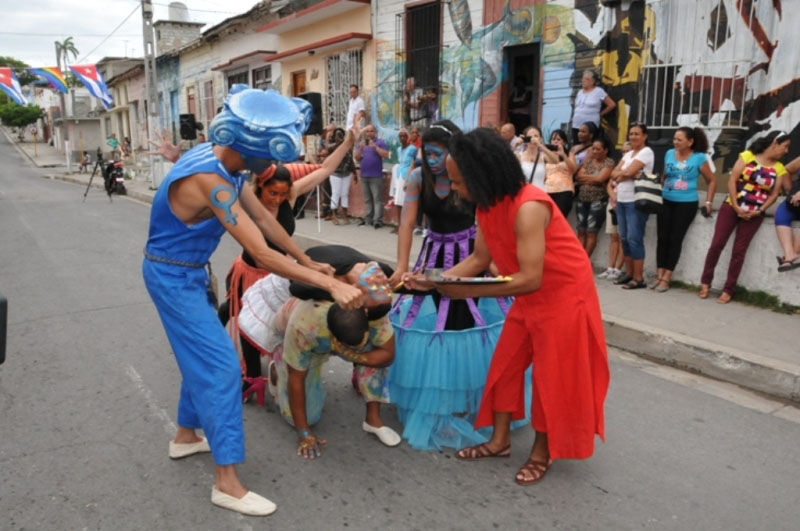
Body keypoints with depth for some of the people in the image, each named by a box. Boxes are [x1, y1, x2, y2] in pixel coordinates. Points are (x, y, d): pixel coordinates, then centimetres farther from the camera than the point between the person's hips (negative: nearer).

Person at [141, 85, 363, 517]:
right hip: (173, 276, -9)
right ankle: (226, 482, 0)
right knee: (220, 366, -9)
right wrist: (330, 284, -34)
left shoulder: (223, 160, -4)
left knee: (201, 355, 20)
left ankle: (186, 436, 40)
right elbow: (262, 256, -36)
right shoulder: (209, 180, -33)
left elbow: (263, 217, 2)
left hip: (188, 272, 10)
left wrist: (309, 262, 3)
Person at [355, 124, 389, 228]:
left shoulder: (380, 142, 1)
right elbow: (357, 158, 7)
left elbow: (386, 155, -11)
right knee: (367, 199, 10)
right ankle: (368, 219, 15)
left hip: (376, 176, -5)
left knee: (377, 199, -7)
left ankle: (378, 220, -9)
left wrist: (375, 147, -18)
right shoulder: (361, 143, 15)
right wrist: (361, 148, -9)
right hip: (364, 175, 5)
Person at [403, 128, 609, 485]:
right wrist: (434, 279, -11)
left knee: (551, 376, 3)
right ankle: (499, 441, 26)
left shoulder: (528, 207, -32)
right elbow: (479, 259, 0)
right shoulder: (487, 206, -5)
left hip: (564, 296, -8)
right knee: (505, 364, 11)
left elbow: (530, 278, -36)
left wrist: (466, 292, -34)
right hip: (529, 298, 8)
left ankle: (542, 452, 23)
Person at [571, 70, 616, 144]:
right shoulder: (580, 92, 15)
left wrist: (600, 114, 4)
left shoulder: (599, 91, -2)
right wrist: (574, 116, 9)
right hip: (576, 126, 6)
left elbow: (612, 105, -2)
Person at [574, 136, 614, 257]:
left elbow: (600, 178, -14)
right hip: (582, 200, 5)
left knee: (591, 232, -2)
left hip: (598, 201, -5)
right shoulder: (588, 161, 13)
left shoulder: (609, 162, -2)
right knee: (581, 231, 5)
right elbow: (578, 176, 2)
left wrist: (585, 177, -1)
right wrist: (593, 178, -7)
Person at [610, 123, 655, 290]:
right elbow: (614, 174, 8)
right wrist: (627, 174, -8)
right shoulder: (628, 154, 19)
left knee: (634, 239, -9)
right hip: (621, 200, 8)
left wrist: (621, 174, 2)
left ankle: (639, 278, -4)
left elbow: (629, 171, -17)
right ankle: (629, 273, 17)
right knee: (624, 238, 9)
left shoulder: (646, 152, -5)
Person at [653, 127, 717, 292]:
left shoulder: (699, 158, -7)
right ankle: (659, 276, 7)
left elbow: (712, 181, 2)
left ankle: (666, 278, 2)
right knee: (662, 238, 1)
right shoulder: (669, 154, 4)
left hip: (686, 204, -4)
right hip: (666, 201, 4)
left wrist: (708, 202, -4)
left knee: (675, 239, -2)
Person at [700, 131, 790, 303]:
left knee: (739, 251, 3)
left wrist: (759, 211, -11)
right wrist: (736, 206, -14)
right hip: (731, 207, -2)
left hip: (754, 215, 2)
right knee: (716, 245, -4)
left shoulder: (779, 169, 6)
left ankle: (728, 290, 10)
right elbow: (732, 181, -8)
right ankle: (705, 283, 11)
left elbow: (774, 194, 4)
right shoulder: (747, 156, -3)